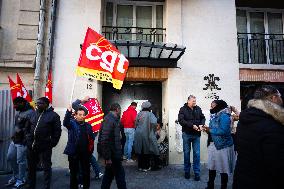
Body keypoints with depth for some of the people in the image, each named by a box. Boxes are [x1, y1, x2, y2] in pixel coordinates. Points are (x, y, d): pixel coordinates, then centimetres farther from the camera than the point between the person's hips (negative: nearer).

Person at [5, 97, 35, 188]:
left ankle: (21, 180, 21)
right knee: (10, 157, 18)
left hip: (22, 141, -9)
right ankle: (15, 176, 37)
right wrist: (14, 135, 16)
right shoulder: (19, 112, 9)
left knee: (21, 161, 2)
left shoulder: (30, 112, -19)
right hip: (14, 140, 9)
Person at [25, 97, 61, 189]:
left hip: (44, 147, -6)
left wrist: (52, 143, -11)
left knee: (46, 168, 5)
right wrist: (28, 138, 10)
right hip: (31, 145, 6)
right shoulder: (35, 113, 9)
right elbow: (28, 127, 20)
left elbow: (57, 131, -8)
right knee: (31, 167, 19)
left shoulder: (53, 115, -8)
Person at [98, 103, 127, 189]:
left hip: (113, 152, 10)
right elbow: (104, 140, -26)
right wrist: (107, 157, -23)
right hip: (112, 153, -10)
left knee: (109, 173, 19)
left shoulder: (113, 119, 11)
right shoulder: (109, 120, -20)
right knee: (120, 174, 3)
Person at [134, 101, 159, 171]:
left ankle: (140, 166, 22)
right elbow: (153, 122, -23)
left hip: (138, 134, 4)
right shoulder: (150, 114, -8)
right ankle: (146, 167, 14)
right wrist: (153, 131, -9)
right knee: (147, 150, 8)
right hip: (147, 134, -4)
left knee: (140, 151, 12)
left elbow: (136, 124, 9)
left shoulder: (139, 114, 6)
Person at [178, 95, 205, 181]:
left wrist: (201, 124, -8)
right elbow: (181, 120, -16)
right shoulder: (183, 109, -6)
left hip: (196, 134, 2)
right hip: (187, 134, -2)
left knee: (197, 153, 5)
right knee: (186, 153, 9)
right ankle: (187, 171, 24)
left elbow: (203, 118, 13)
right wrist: (192, 125, -23)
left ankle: (197, 172, 17)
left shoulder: (198, 109, 6)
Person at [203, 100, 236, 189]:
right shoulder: (215, 115, 10)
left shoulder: (224, 116, -16)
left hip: (222, 145, -8)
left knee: (223, 168, 6)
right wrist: (208, 128, -4)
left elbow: (223, 131, -27)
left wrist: (210, 130, -19)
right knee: (211, 166, 15)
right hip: (213, 144, 8)